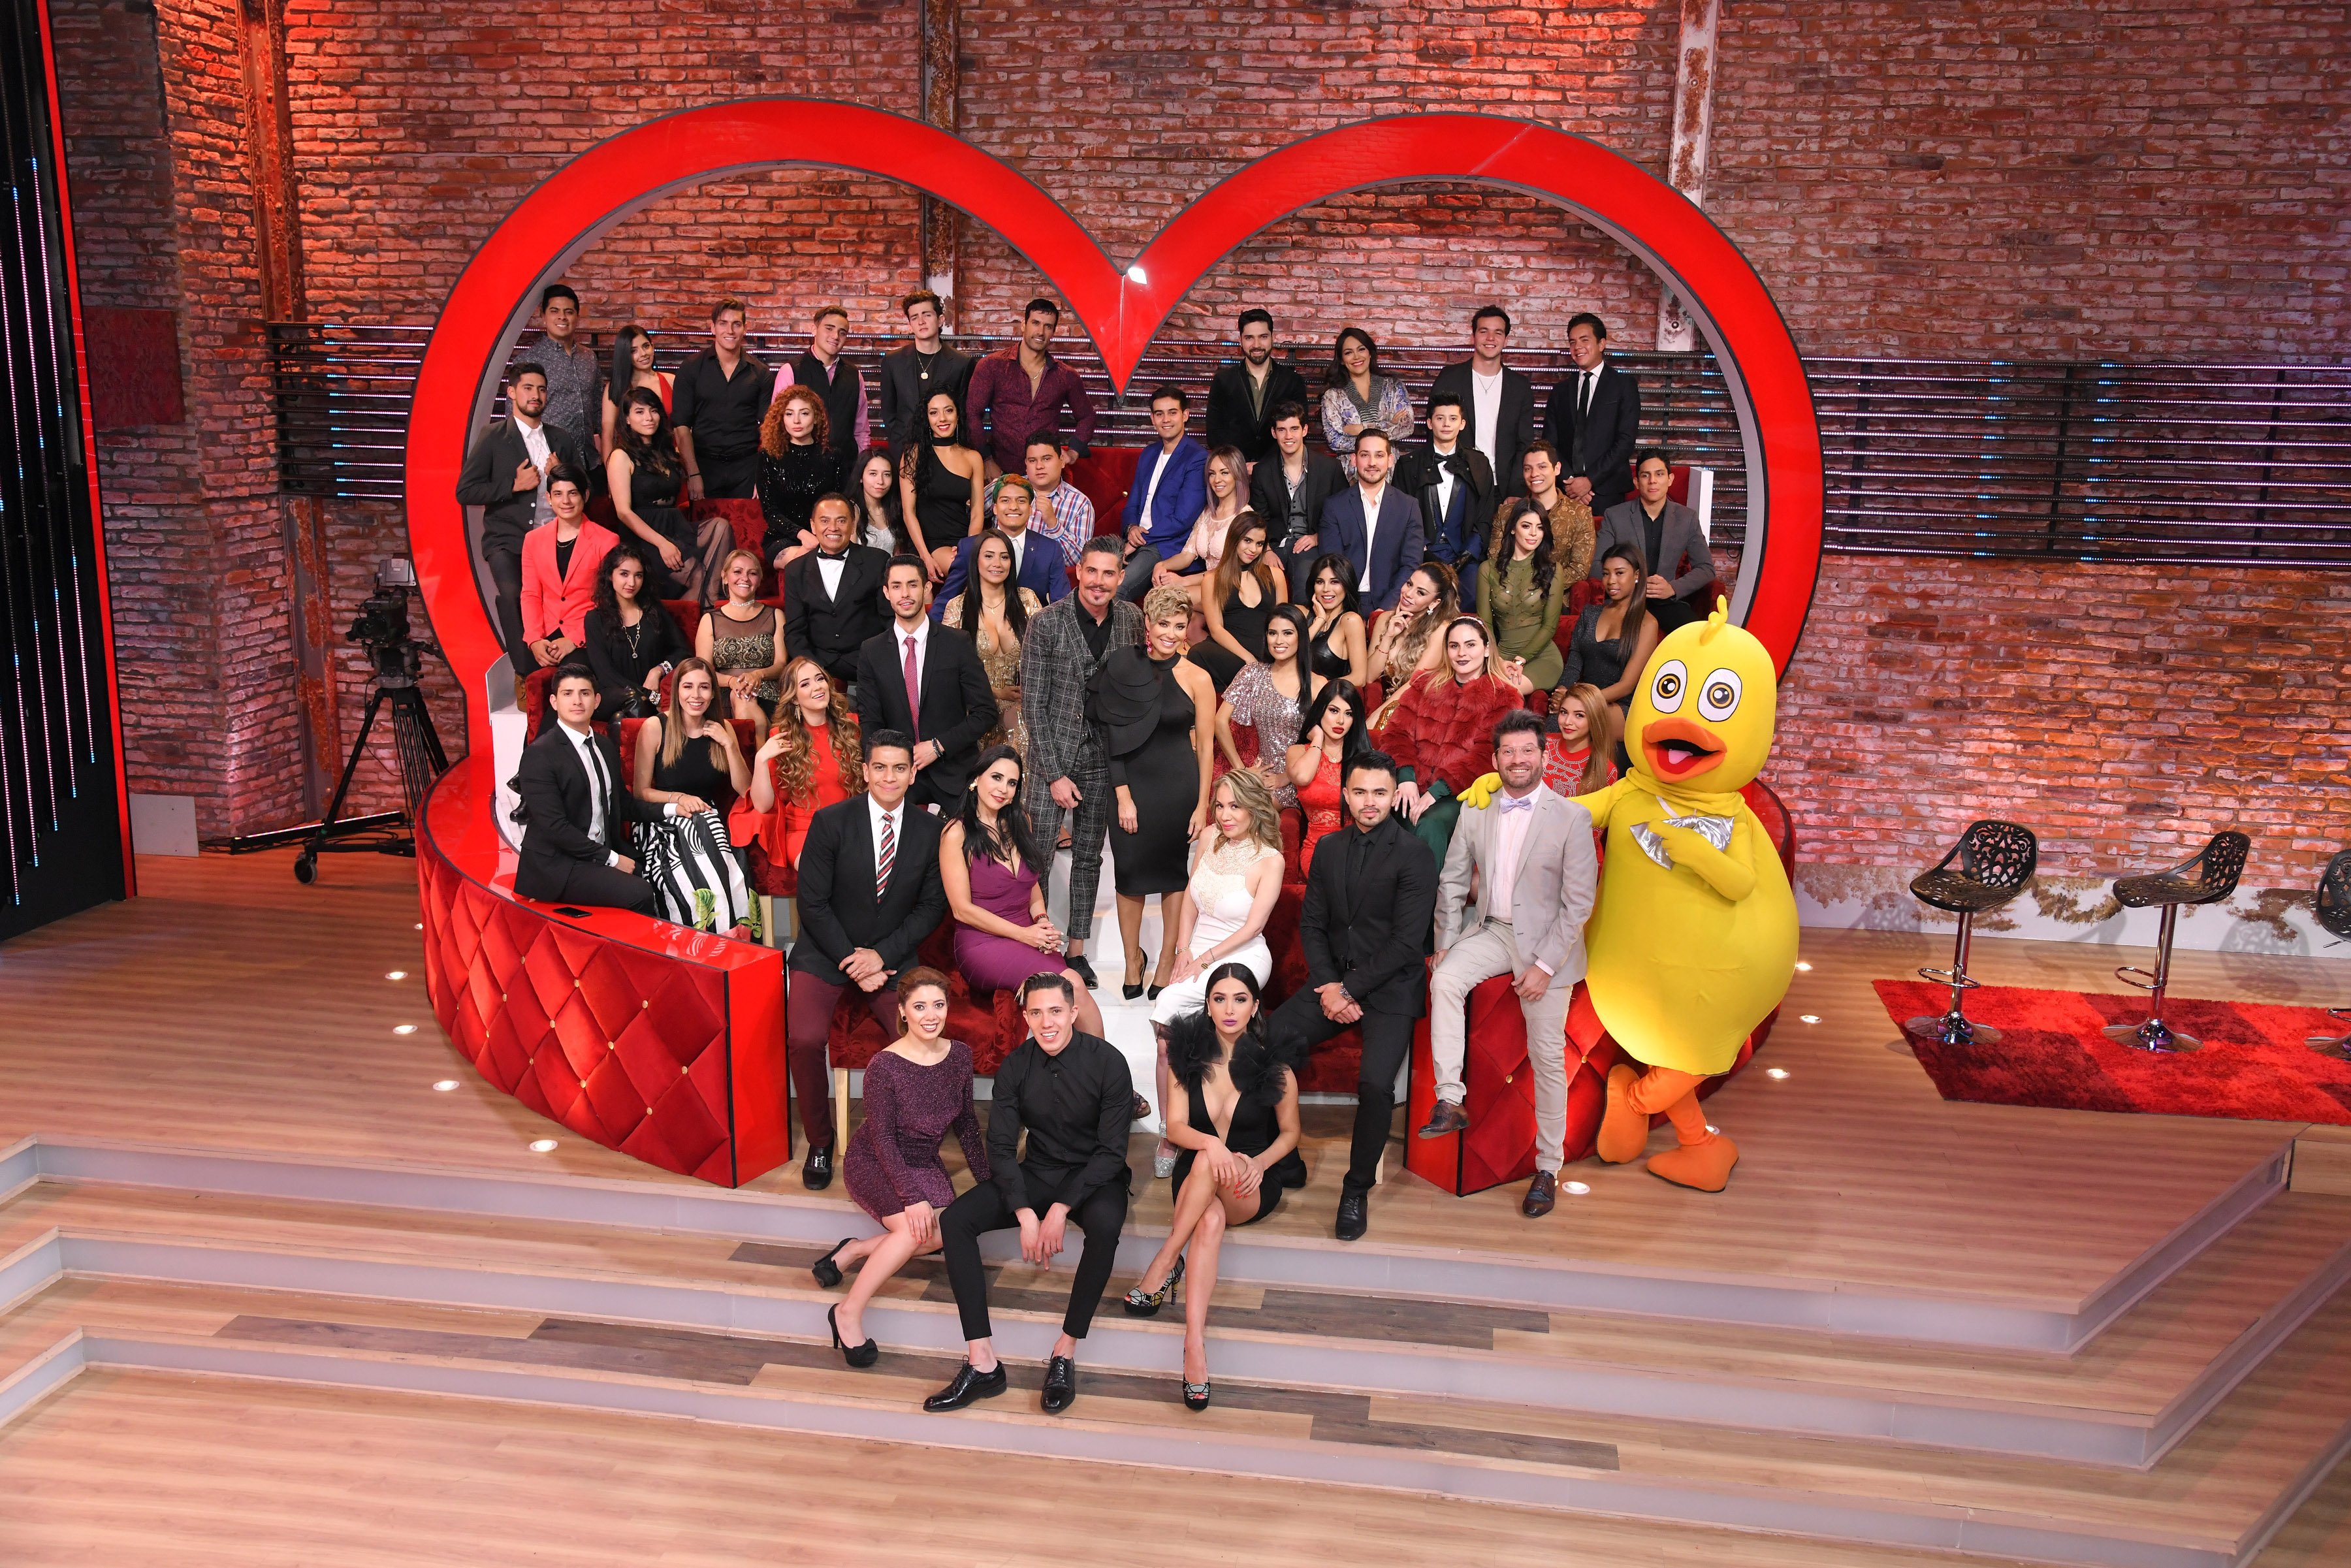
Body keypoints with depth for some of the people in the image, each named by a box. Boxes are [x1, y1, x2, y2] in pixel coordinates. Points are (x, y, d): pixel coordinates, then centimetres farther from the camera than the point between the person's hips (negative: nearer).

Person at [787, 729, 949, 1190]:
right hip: (826, 953, -1)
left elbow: (932, 906, 2)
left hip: (892, 957, 1)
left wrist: (882, 954, -11)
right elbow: (813, 903, -8)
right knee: (804, 1039, -25)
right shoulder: (831, 822, -8)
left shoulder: (930, 831, -1)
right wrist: (855, 965, -13)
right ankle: (819, 1141, -1)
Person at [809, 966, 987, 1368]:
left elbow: (967, 1123, 5)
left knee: (943, 1233, -23)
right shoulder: (884, 1066, -22)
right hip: (872, 1163, -5)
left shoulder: (959, 1055, -6)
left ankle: (854, 1250, -4)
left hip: (923, 1162, 6)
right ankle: (849, 1313, -18)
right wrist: (913, 1197, -28)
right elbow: (882, 1138, -21)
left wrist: (986, 1179, 2)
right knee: (917, 1227, -30)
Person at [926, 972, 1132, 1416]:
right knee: (956, 1220, -19)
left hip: (1095, 1176, -3)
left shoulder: (1107, 1062, -14)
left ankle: (1066, 1352, -24)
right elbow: (1001, 1147, -4)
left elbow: (1112, 1150, -15)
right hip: (1037, 1175, 4)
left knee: (1105, 1224, -38)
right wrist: (1025, 1213, -20)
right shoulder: (1016, 1067, -3)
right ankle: (982, 1363, -20)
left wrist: (1061, 1209, -24)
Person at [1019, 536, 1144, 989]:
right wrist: (1055, 774, -13)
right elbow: (1033, 705, -11)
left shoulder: (1131, 619, 1)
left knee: (1089, 857, 12)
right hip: (1053, 755, -4)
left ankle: (1076, 950, 23)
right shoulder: (1046, 622, -12)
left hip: (1104, 758, 4)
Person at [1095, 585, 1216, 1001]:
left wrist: (1202, 806, -5)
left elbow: (1205, 746, -2)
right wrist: (1123, 796, -7)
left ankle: (1166, 966, 20)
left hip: (1178, 786, -1)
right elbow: (1113, 738, -1)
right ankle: (1132, 963, 21)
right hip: (1131, 784, 1)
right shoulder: (1123, 669, -1)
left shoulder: (1197, 679, -5)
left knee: (1173, 874, 8)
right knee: (1130, 873, 7)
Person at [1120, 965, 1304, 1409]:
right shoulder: (1187, 1056, 1)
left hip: (1253, 1186, -1)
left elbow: (1289, 1132, 7)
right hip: (1197, 1182, 1)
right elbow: (1177, 1126, -5)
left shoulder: (1275, 1066, -4)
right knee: (1211, 1219, -38)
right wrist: (1210, 1142, -28)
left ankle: (1164, 1263, -30)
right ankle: (1195, 1343, -45)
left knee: (1208, 1163, -39)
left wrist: (1260, 1162, -14)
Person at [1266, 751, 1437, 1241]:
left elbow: (1407, 942, -13)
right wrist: (1330, 988, -6)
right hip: (1334, 981, 5)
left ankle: (1358, 1189, -4)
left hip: (1390, 987, -5)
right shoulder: (1328, 850, 11)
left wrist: (1350, 989, -14)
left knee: (1376, 1083, -26)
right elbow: (1311, 925, 10)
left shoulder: (1414, 856, -8)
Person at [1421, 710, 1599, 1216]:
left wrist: (1544, 965, -16)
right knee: (1444, 980, -27)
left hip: (1547, 941, -3)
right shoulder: (1475, 816, 4)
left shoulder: (1571, 818, -9)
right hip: (1491, 931, 3)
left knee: (1548, 1058, 0)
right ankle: (1450, 1101, -21)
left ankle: (1547, 1169, 13)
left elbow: (1579, 902, -10)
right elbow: (1452, 883, 10)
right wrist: (1446, 944, 0)